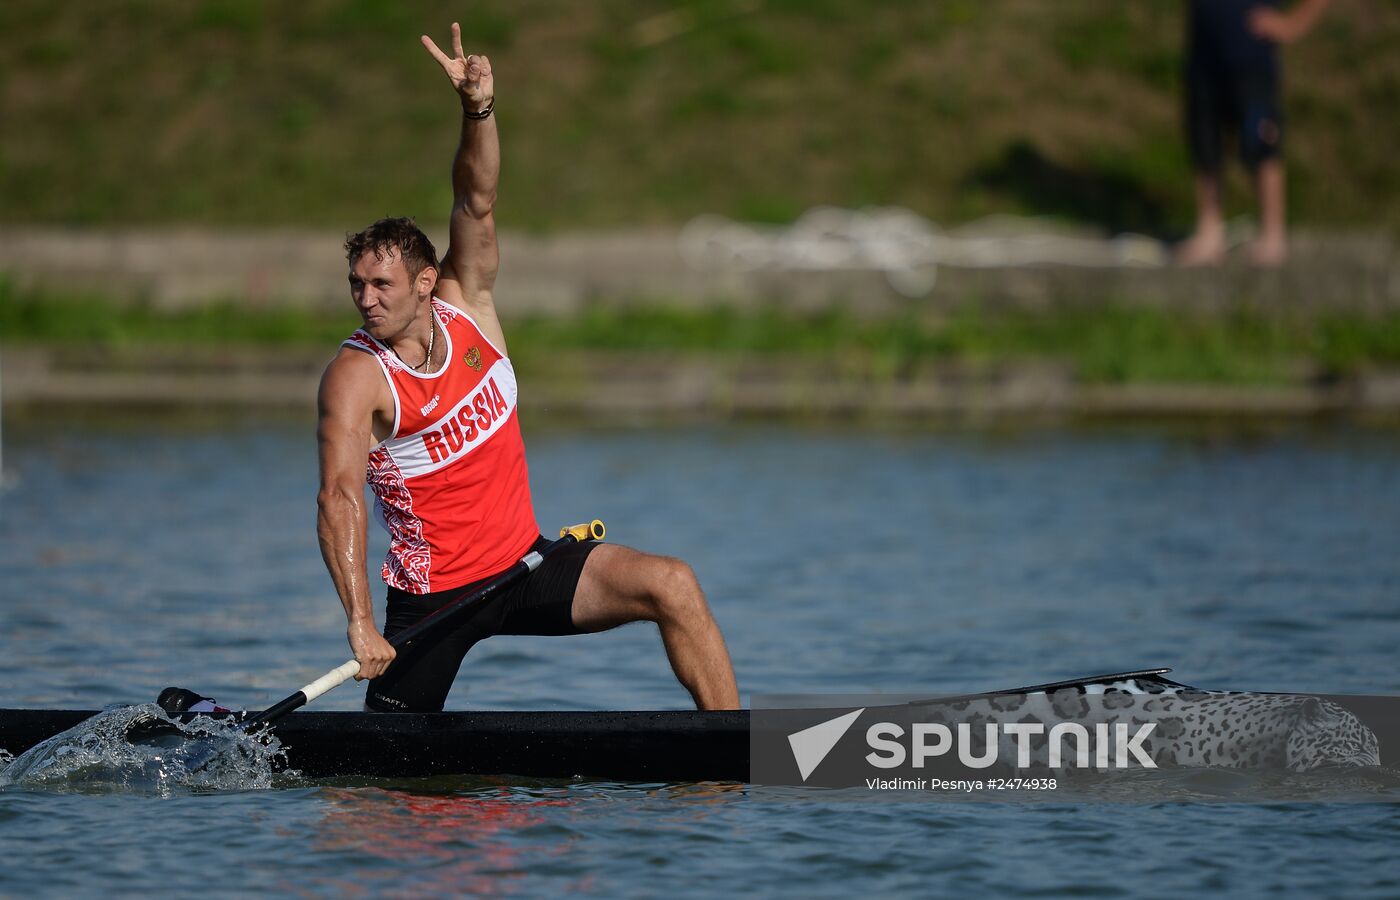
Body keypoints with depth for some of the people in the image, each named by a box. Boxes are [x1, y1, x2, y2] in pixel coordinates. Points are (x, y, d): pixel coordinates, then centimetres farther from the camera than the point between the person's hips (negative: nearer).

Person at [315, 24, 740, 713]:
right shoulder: (356, 377, -16)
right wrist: (360, 623, -39)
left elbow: (476, 206, -12)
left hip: (525, 565, 5)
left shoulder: (465, 309, 0)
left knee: (671, 586, -15)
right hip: (435, 596, -5)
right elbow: (339, 497, -28)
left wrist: (479, 110, -31)